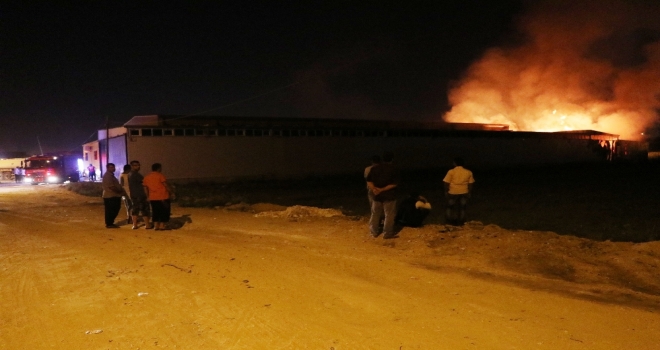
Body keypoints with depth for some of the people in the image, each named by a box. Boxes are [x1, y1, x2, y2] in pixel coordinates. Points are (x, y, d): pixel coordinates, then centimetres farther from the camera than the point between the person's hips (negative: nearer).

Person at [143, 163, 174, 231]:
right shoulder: (160, 175, -8)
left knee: (155, 212, 12)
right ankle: (163, 225, 1)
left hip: (152, 198, 6)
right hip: (163, 197, -6)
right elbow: (166, 185, -10)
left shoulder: (146, 177, 11)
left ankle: (156, 225, 9)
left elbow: (145, 188, 12)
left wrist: (148, 197, 18)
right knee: (164, 211, 3)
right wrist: (171, 193, -1)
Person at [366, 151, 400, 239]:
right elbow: (394, 184, -15)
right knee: (389, 215, 5)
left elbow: (369, 181, -3)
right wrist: (382, 189, -17)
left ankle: (374, 231, 24)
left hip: (377, 195, 4)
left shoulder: (375, 168, 3)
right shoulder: (393, 169, -9)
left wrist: (374, 189, -14)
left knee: (375, 214, 16)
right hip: (389, 196, -4)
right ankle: (387, 233, 9)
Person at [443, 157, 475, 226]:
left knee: (451, 207, 13)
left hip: (452, 192, -2)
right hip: (464, 192, 2)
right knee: (462, 207, 13)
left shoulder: (451, 172, -11)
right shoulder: (468, 172, -2)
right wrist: (469, 192, 10)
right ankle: (460, 222, 16)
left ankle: (451, 221, 18)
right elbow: (470, 184, 1)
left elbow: (446, 183, -11)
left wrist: (446, 191, 1)